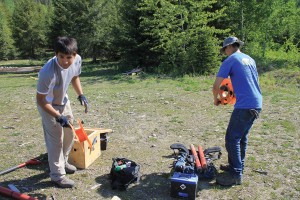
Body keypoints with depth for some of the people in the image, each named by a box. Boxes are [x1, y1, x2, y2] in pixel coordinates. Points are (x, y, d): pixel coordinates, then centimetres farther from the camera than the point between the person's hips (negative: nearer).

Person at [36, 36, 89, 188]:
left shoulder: (77, 60, -21)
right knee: (56, 139, -4)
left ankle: (63, 162, 41)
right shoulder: (48, 72, -38)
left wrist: (81, 95, -5)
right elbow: (41, 100, -27)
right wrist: (58, 117, -30)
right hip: (48, 105, -7)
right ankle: (57, 175, 13)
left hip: (63, 101, 7)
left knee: (70, 133, 17)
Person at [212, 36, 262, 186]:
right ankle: (237, 165, 29)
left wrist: (216, 99, 9)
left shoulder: (230, 60, -5)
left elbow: (216, 86, -8)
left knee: (232, 139, -3)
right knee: (242, 137, 18)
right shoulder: (250, 60, 17)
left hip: (244, 106, -9)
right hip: (257, 104, 9)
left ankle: (235, 175, 2)